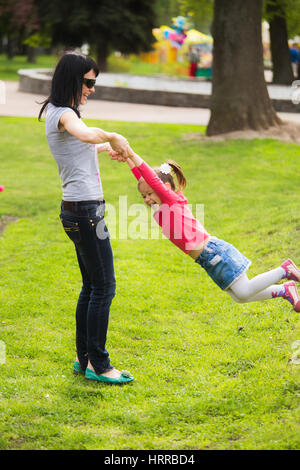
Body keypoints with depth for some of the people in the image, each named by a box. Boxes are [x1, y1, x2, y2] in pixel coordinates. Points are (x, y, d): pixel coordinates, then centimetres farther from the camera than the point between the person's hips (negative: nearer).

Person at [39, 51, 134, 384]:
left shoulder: (58, 113, 16)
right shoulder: (63, 114, -15)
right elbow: (86, 134, -38)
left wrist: (108, 148, 24)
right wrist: (113, 137, -22)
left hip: (78, 210, 10)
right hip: (85, 210, -10)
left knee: (91, 286, 15)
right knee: (103, 286, -4)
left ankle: (84, 359, 22)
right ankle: (97, 364, 2)